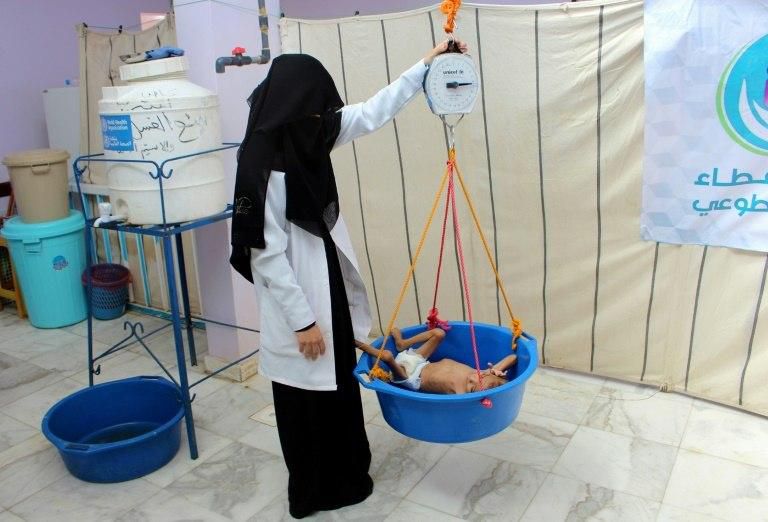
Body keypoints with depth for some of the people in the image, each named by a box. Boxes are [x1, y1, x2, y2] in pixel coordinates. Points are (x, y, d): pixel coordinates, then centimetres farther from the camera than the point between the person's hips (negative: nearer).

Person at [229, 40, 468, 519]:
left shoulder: (310, 138, 0)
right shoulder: (264, 167, -24)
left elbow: (373, 113, 8)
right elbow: (267, 255, -22)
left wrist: (427, 64, 9)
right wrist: (302, 320, -18)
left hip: (329, 286, 9)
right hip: (297, 300, -9)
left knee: (340, 384, 22)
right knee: (307, 398, 9)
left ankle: (345, 475, 43)